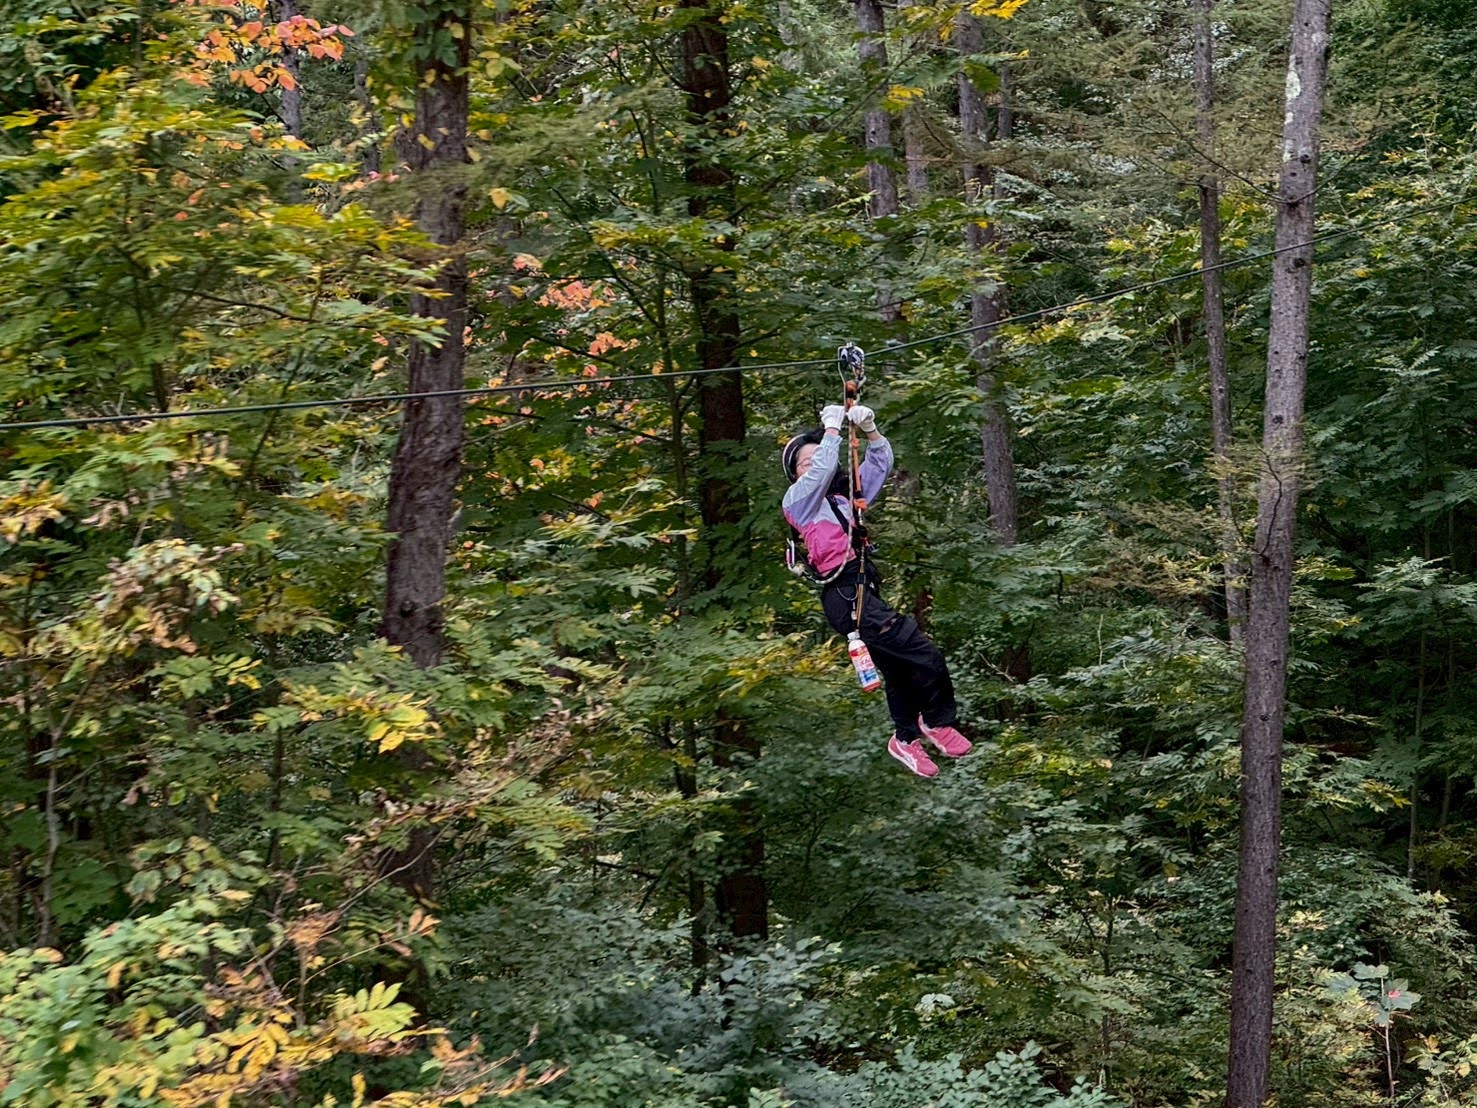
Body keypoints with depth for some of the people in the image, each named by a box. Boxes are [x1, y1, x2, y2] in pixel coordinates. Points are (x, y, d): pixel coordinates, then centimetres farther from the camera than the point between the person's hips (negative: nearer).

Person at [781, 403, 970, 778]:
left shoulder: (842, 496, 20)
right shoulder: (798, 499, 2)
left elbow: (880, 463, 17)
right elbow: (821, 471, -16)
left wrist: (869, 429, 1)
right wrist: (832, 428, -7)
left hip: (864, 591, 9)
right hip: (846, 596, -9)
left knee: (899, 668, 17)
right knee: (925, 656, -12)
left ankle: (906, 739, 32)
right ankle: (938, 722, 6)